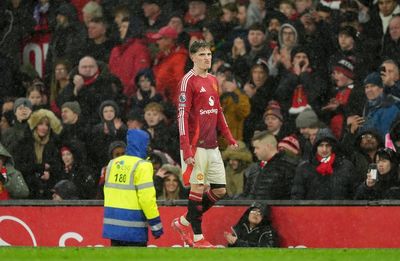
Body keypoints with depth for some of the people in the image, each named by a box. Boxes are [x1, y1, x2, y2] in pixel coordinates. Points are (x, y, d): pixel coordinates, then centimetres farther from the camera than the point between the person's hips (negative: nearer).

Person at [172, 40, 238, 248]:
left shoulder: (213, 80, 15)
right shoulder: (188, 81, -9)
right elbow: (182, 116, -14)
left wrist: (229, 137, 15)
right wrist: (186, 149, -20)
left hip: (212, 145, 8)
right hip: (196, 145, -8)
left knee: (220, 190, 7)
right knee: (197, 188, -4)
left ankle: (184, 222, 21)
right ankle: (198, 237, 4)